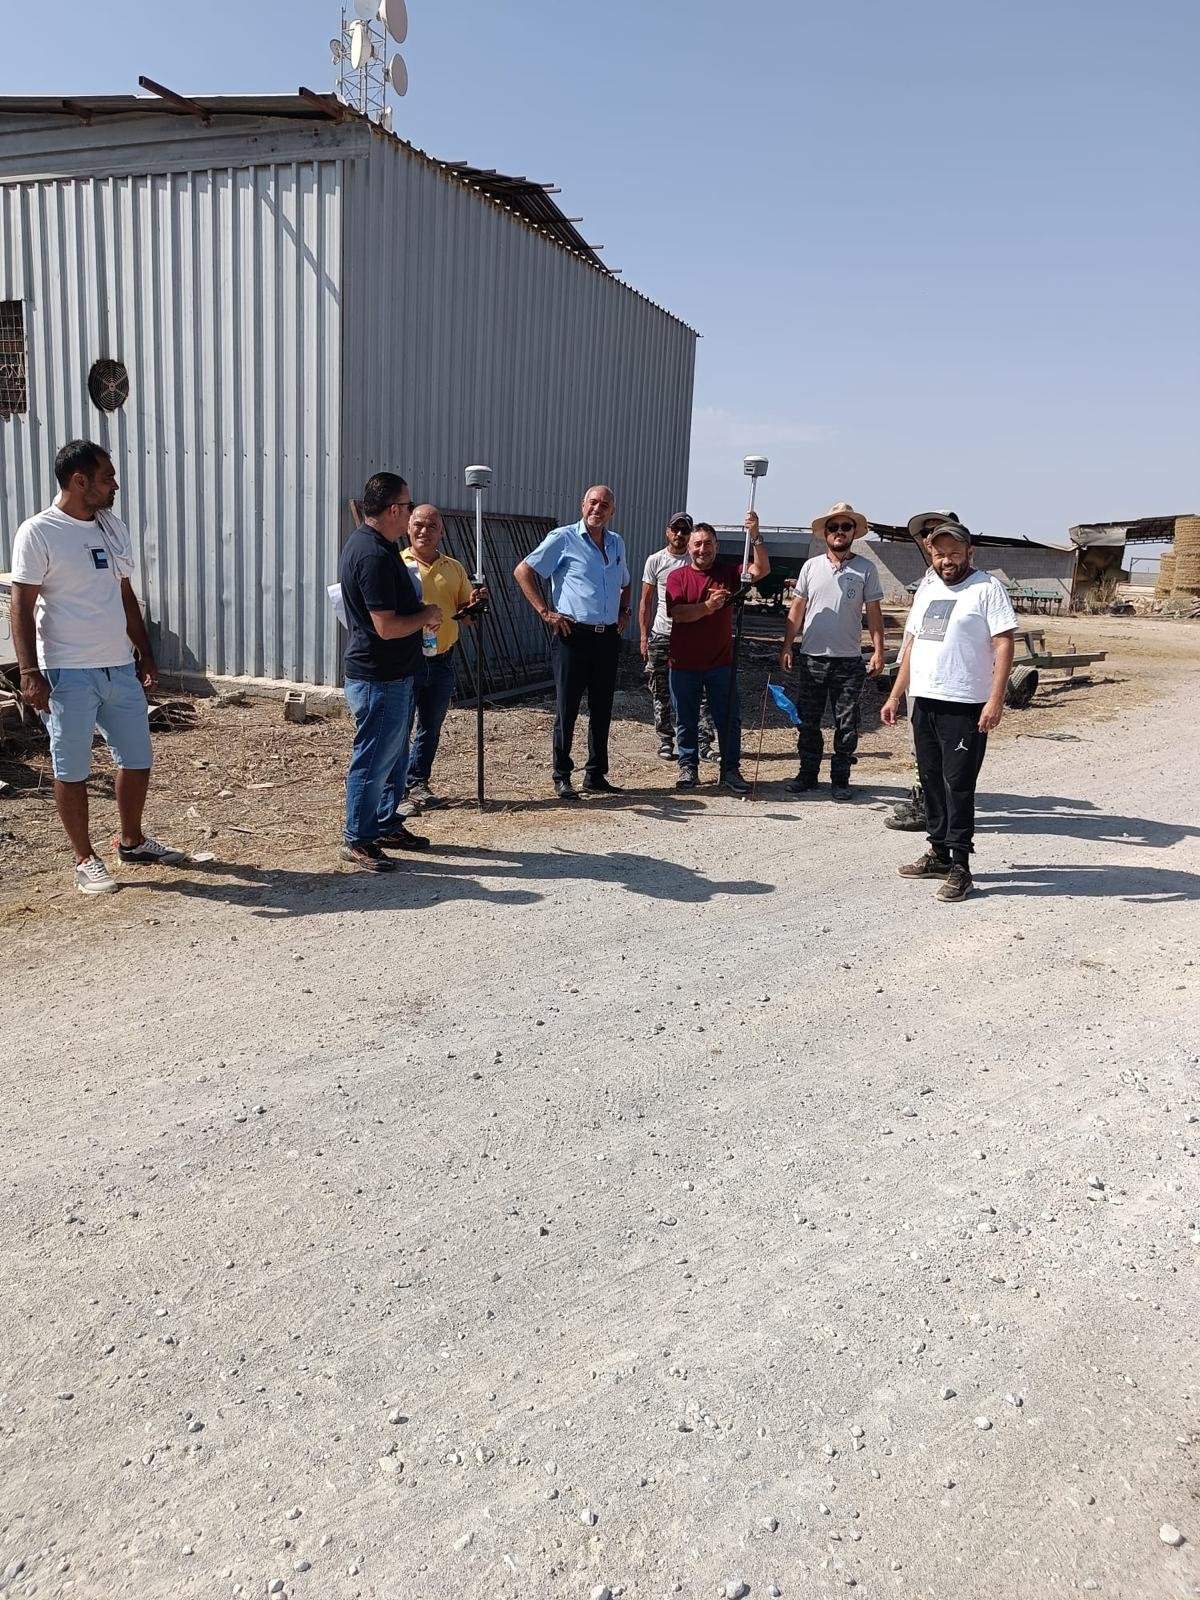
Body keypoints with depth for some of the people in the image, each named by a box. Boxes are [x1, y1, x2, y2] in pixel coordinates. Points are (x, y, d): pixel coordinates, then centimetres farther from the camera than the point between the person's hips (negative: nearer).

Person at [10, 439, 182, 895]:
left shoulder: (114, 528, 10)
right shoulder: (38, 533, -10)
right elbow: (22, 606, -11)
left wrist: (145, 654, 16)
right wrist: (30, 673, -16)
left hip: (121, 669, 7)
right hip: (68, 674, -6)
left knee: (137, 759, 13)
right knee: (72, 771, 4)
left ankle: (132, 842, 32)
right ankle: (85, 859, 17)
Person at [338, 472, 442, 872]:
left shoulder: (370, 543, 11)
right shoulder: (374, 555, -23)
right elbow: (387, 627, -26)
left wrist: (422, 615, 8)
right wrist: (427, 615, -10)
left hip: (393, 673, 11)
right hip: (377, 677, -11)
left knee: (394, 755, 20)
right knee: (373, 759, -1)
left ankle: (387, 825, 32)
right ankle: (357, 841, 10)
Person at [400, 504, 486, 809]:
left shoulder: (455, 568, 12)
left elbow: (466, 615, 14)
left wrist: (474, 603, -8)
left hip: (442, 660, 5)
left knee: (430, 728, 12)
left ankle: (417, 784, 24)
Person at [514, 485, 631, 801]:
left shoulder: (617, 543, 15)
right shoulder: (563, 538, -4)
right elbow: (523, 571, -5)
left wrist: (624, 612, 14)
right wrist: (545, 612, -10)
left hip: (608, 637, 6)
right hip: (573, 635, -6)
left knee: (602, 710, 9)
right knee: (567, 710, -1)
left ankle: (596, 776, 19)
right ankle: (562, 777, 9)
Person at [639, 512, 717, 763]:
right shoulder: (655, 561, 4)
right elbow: (646, 602, 5)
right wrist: (644, 636, -2)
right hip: (660, 636, 1)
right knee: (661, 693, 6)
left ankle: (705, 743, 0)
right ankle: (665, 741, 16)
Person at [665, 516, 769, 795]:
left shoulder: (728, 572, 4)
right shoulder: (677, 577, -1)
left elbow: (761, 569, -9)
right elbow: (676, 613, -14)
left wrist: (755, 536, -21)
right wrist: (708, 607, -28)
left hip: (720, 663, 1)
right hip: (684, 664, -1)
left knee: (729, 719, 3)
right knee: (686, 720, 9)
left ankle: (731, 769, 12)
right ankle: (688, 767, 20)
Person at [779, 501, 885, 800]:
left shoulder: (866, 569, 2)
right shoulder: (811, 566, 7)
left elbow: (874, 613, 2)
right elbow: (797, 609, 10)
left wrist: (878, 651, -6)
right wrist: (787, 646, 4)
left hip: (848, 661, -2)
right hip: (811, 657, 2)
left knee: (846, 725, 3)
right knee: (808, 722, 8)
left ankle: (840, 779, 13)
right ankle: (807, 773, 20)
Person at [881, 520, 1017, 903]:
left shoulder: (987, 588, -6)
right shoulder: (926, 591, 16)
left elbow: (1004, 644, -12)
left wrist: (996, 699, -20)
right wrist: (895, 695, 17)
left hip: (965, 706, -7)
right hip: (924, 701, 7)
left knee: (958, 783, -7)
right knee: (932, 780, 13)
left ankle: (959, 867, -2)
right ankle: (939, 853, 25)